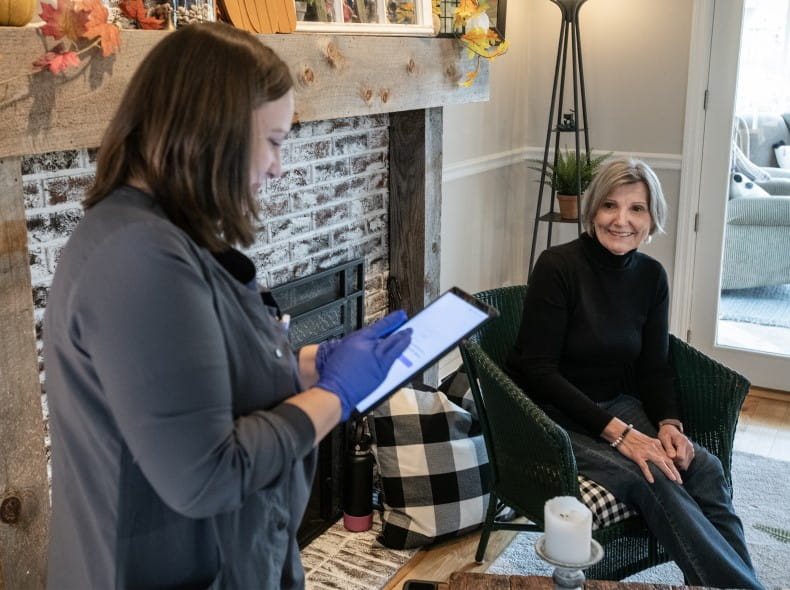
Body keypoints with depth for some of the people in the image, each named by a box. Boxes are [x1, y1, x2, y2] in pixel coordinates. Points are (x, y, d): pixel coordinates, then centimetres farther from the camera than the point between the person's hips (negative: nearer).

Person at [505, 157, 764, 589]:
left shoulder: (651, 276, 3)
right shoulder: (558, 266, -14)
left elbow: (654, 368, 8)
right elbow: (537, 370, -17)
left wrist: (668, 423, -13)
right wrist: (616, 431, -24)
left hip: (620, 407, 5)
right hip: (553, 416, -5)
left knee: (704, 467, -23)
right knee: (653, 478, -29)